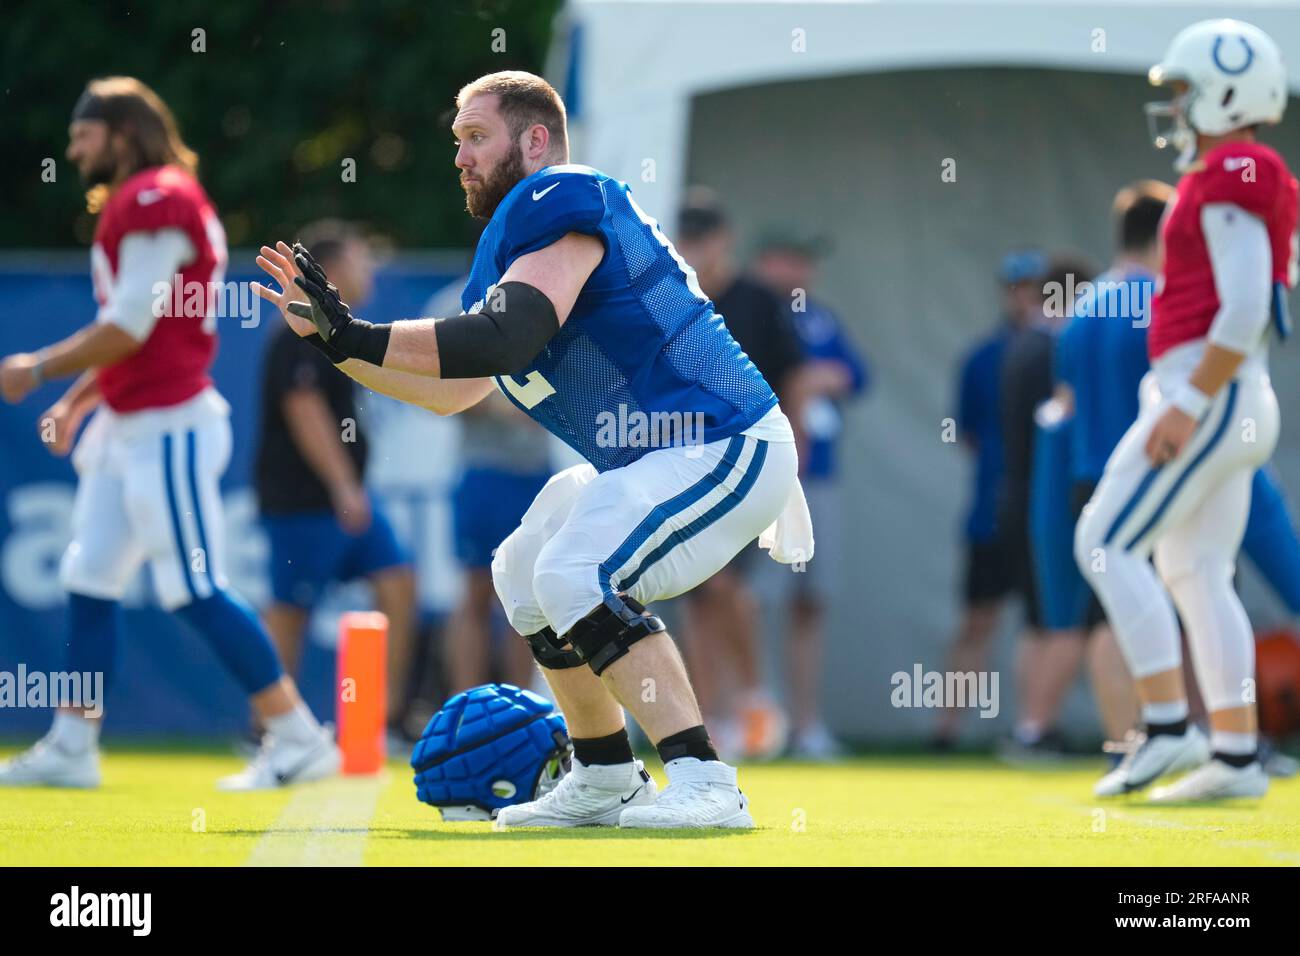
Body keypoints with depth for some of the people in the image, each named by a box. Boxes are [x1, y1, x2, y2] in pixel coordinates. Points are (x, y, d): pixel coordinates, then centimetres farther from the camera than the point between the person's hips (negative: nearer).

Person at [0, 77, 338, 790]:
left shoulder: (157, 201, -15)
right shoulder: (138, 205, 17)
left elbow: (129, 328, -18)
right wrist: (79, 400, 19)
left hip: (168, 429, -10)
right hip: (128, 427, 10)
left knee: (196, 591, -9)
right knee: (89, 582, 11)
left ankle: (299, 741, -6)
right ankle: (71, 749, 16)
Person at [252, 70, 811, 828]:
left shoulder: (564, 201, -15)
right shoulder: (510, 239, 17)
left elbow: (507, 338, -29)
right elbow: (448, 391, 21)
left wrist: (359, 337, -25)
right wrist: (331, 335, 14)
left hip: (729, 449, -11)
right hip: (656, 456, 11)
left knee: (578, 574, -24)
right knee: (526, 572, 19)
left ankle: (705, 785, -27)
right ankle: (608, 781, 27)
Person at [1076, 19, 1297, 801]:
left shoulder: (1229, 180, -13)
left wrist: (1188, 405, -22)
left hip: (1208, 394, -10)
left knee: (1108, 545, -8)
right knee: (1195, 571, 11)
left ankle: (1168, 727, -11)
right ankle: (1237, 756, 10)